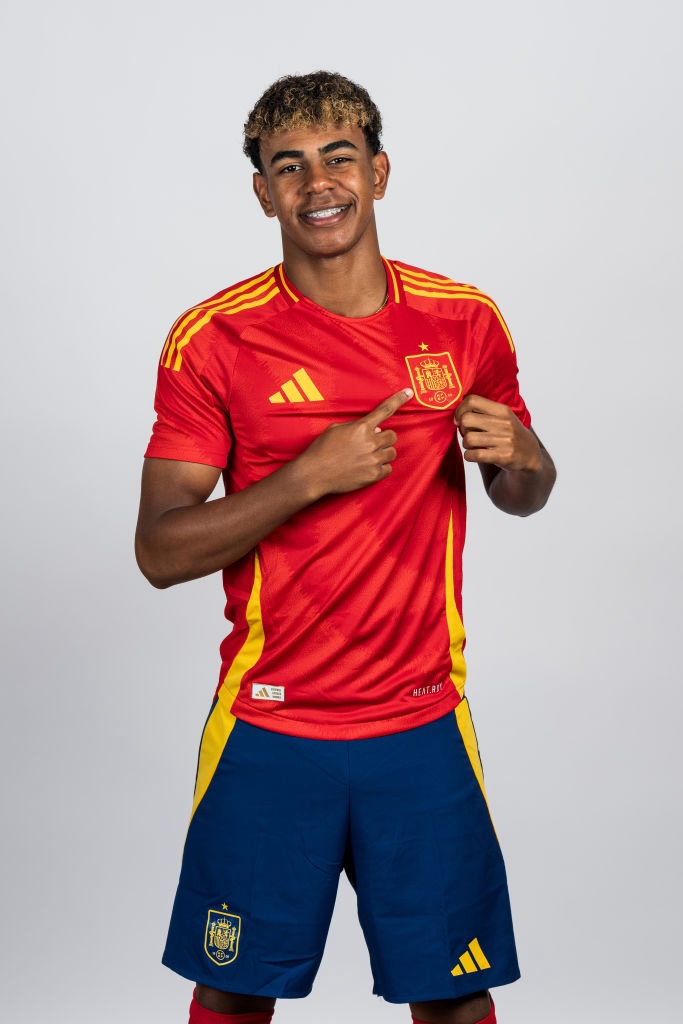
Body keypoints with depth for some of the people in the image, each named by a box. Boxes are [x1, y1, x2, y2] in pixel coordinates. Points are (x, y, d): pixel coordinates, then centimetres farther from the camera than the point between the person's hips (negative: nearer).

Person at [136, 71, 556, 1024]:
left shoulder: (466, 322, 1)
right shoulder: (214, 338, -6)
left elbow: (524, 496, 13)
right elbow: (160, 551, -9)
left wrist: (515, 456, -10)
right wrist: (309, 476, -21)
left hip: (422, 722, 2)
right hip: (268, 729, -1)